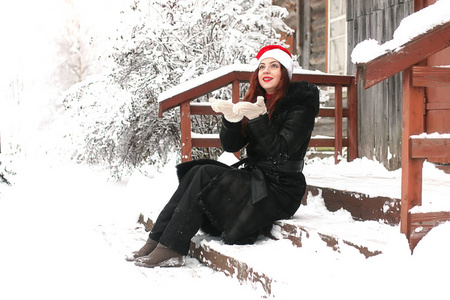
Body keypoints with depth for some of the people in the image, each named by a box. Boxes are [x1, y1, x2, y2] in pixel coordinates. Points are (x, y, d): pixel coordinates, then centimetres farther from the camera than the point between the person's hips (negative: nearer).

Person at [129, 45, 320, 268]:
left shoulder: (300, 105, -6)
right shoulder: (256, 102, 12)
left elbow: (281, 151, -18)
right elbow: (231, 145, 3)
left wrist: (259, 118, -29)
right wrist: (231, 118, -16)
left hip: (280, 188, -7)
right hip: (252, 175, 7)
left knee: (206, 175, -22)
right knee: (197, 171, -15)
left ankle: (171, 250, -20)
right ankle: (157, 240, -17)